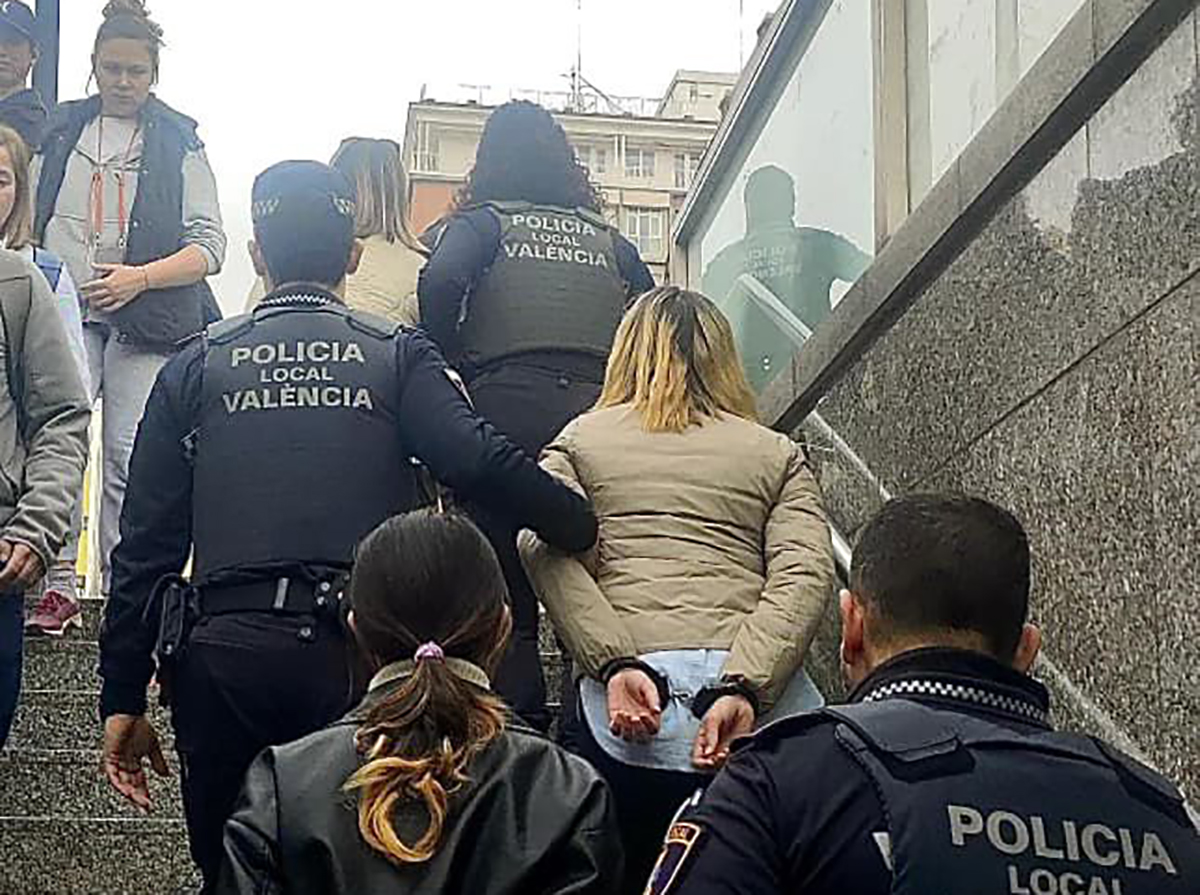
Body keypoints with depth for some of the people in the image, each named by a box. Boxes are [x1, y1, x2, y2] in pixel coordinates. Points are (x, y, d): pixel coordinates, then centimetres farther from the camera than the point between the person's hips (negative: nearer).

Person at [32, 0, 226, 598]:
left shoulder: (179, 143, 6)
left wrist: (140, 277, -13)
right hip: (64, 312, 2)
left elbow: (210, 245, 0)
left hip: (147, 323, -1)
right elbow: (26, 217, 22)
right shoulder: (59, 130, 14)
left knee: (130, 456, -3)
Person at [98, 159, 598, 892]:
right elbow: (482, 464, -12)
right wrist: (588, 530, -1)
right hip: (361, 651, -1)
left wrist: (125, 699, 11)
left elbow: (147, 545, 8)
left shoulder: (197, 367, 11)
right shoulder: (399, 357, 6)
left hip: (223, 658, 1)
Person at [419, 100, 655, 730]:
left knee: (508, 606, -1)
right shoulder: (607, 239, 22)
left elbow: (441, 282, -9)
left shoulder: (481, 223, 11)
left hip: (510, 408, -3)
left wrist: (453, 363, 3)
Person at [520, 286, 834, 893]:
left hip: (625, 707, -1)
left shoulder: (578, 441, 19)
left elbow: (544, 545, -2)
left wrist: (616, 666, -10)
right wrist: (744, 688, -12)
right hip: (765, 704, 1)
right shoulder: (776, 453, 19)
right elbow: (805, 574, 0)